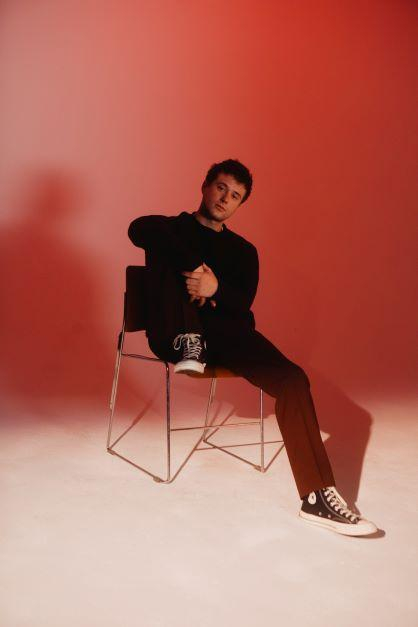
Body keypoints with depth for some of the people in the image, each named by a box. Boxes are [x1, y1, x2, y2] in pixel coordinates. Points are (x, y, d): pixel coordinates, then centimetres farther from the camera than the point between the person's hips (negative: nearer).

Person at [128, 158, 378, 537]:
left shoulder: (243, 250, 20)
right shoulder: (171, 229, 13)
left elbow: (243, 303, 3)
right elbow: (138, 229, -14)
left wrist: (215, 288, -20)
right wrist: (193, 266, -23)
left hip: (227, 331, 2)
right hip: (174, 336, -2)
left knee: (292, 378, -24)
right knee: (166, 250, -20)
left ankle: (317, 497, -26)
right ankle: (188, 344, -31)